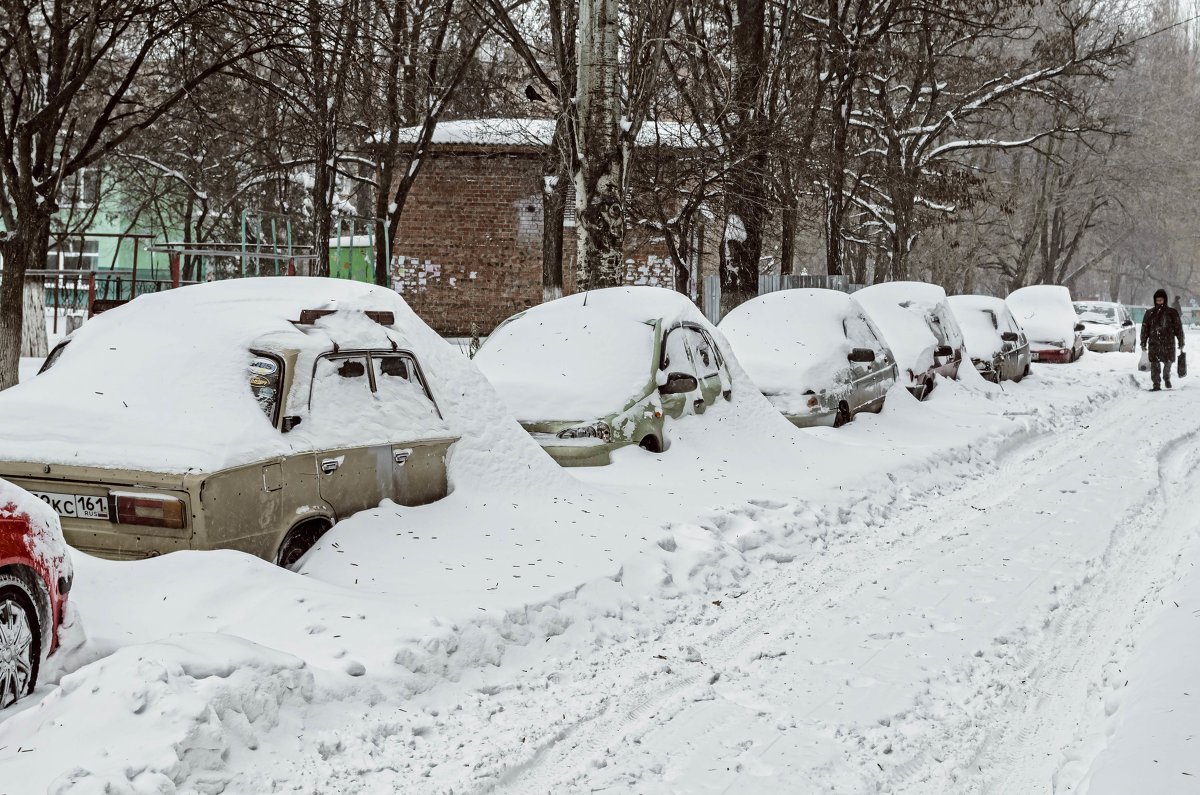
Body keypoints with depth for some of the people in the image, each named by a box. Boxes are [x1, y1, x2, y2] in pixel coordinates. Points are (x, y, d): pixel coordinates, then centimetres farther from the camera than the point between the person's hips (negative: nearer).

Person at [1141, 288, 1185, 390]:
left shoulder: (1172, 312, 2)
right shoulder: (1150, 313, 6)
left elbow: (1178, 328, 5)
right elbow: (1144, 328, 9)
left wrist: (1181, 342, 4)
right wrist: (1143, 343, 5)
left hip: (1168, 343, 0)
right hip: (1154, 343, 0)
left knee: (1168, 362, 10)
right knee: (1155, 364, -6)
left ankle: (1166, 378, 37)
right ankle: (1156, 384, -2)